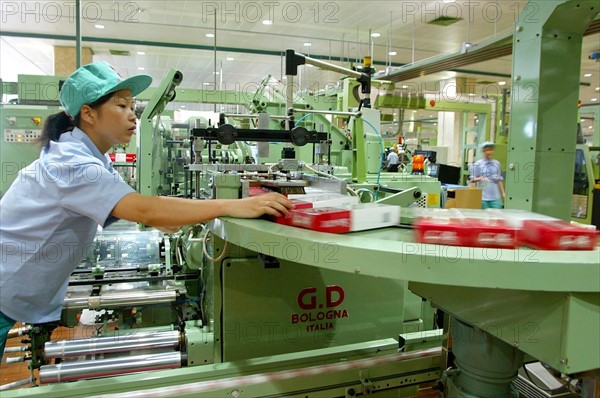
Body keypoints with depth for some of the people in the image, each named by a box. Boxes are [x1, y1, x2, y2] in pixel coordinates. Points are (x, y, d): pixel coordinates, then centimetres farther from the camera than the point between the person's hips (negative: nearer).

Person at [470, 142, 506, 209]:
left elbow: (500, 180, 16)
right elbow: (472, 179, -1)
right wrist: (479, 179, -22)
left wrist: (503, 193, 12)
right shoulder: (478, 164, -1)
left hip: (495, 197, 3)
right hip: (483, 198, -3)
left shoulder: (497, 163, 11)